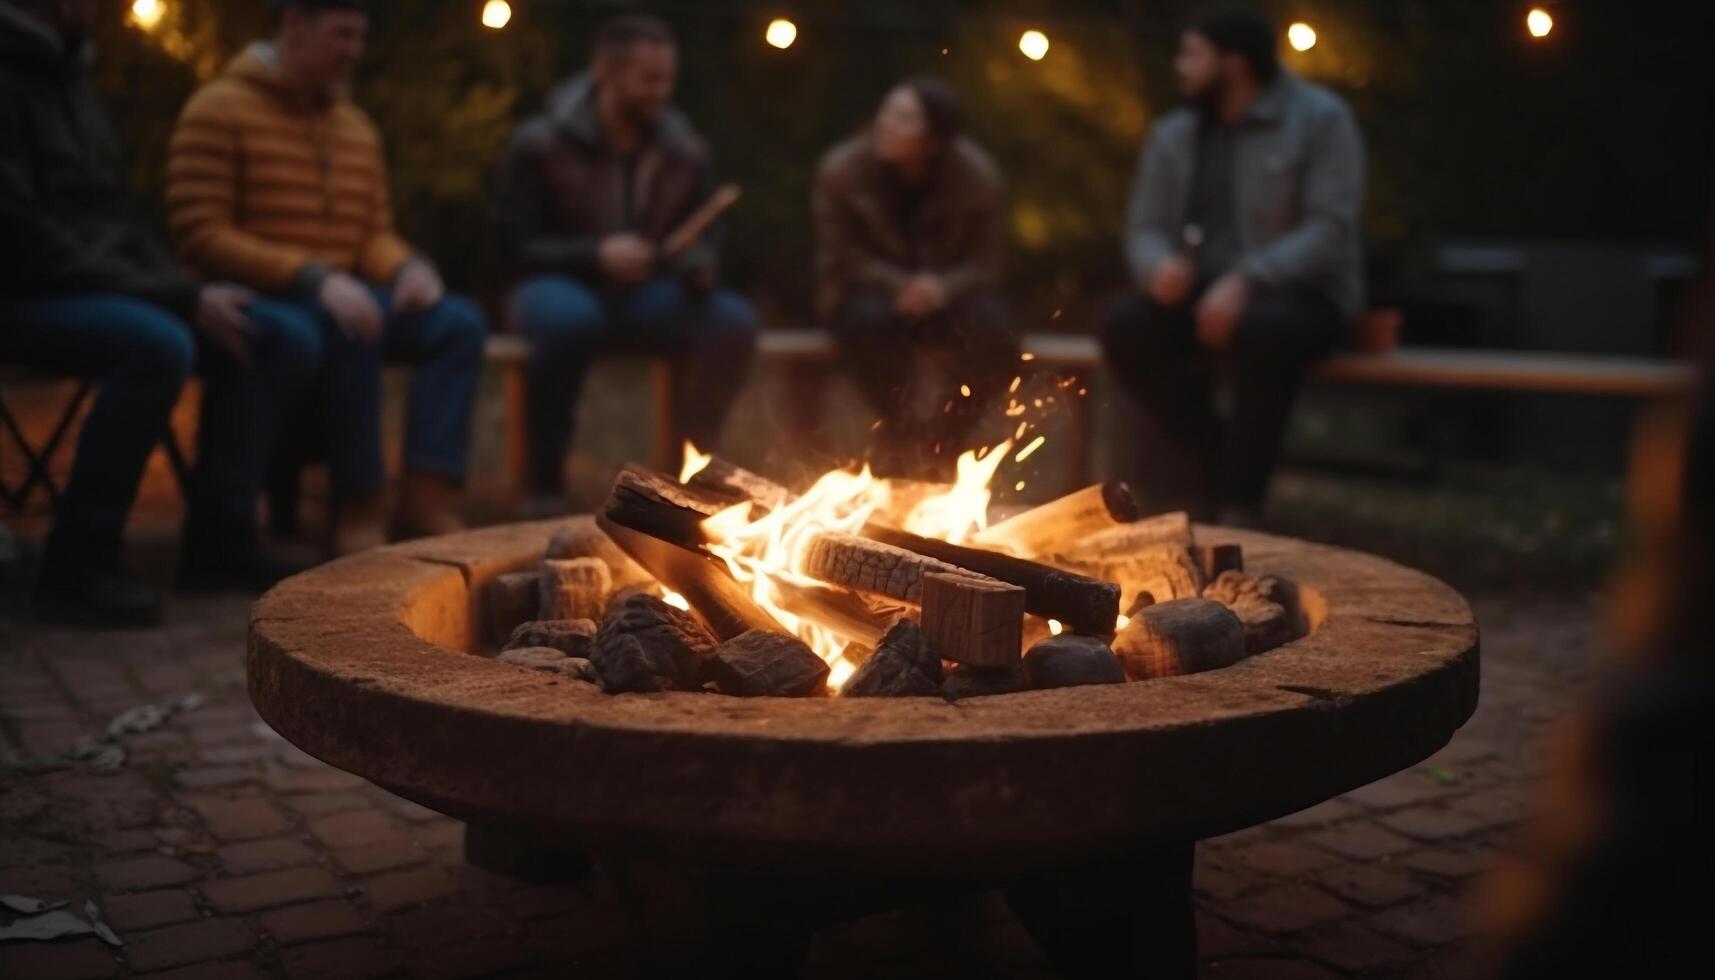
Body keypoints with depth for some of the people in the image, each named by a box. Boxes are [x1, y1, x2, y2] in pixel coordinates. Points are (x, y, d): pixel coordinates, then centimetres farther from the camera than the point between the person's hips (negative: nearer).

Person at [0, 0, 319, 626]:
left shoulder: (68, 76, 16)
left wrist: (190, 294, 3)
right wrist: (180, 299, -20)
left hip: (102, 288, 9)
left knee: (285, 342, -3)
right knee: (159, 344, -37)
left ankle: (217, 539, -3)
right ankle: (75, 569, -24)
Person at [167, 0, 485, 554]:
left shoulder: (357, 127, 15)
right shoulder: (219, 108, -5)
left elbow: (375, 233, 17)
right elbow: (200, 236, -13)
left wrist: (407, 268, -9)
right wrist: (313, 278, -25)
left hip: (338, 298, 7)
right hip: (255, 302, -6)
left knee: (458, 321, -17)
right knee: (348, 331, -37)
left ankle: (428, 500, -28)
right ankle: (357, 512, -27)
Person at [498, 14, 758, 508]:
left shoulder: (685, 150, 2)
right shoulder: (540, 144, -9)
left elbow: (699, 243, 8)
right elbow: (519, 246, -10)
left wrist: (699, 267, -18)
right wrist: (597, 254, -26)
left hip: (645, 295, 4)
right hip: (562, 286, -3)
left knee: (733, 319, -25)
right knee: (572, 316, -41)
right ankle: (546, 486, -27)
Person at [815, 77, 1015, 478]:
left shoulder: (979, 177, -12)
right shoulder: (841, 170, -13)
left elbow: (985, 263, -5)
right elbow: (841, 259, -7)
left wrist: (943, 287, -28)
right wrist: (900, 285, -25)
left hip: (946, 291, 1)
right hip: (875, 290, -1)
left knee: (994, 327, -32)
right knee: (871, 318, -38)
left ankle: (941, 440, -6)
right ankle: (901, 432, -11)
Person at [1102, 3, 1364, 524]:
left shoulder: (1319, 119, -6)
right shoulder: (1174, 134, 10)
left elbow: (1331, 229, -15)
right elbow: (1144, 228, 9)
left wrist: (1247, 280, -28)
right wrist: (1159, 265, -16)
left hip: (1301, 292, -5)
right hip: (1204, 292, 5)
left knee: (1263, 328, -39)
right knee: (1125, 326, -23)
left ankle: (1241, 502, -24)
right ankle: (1211, 477, -10)